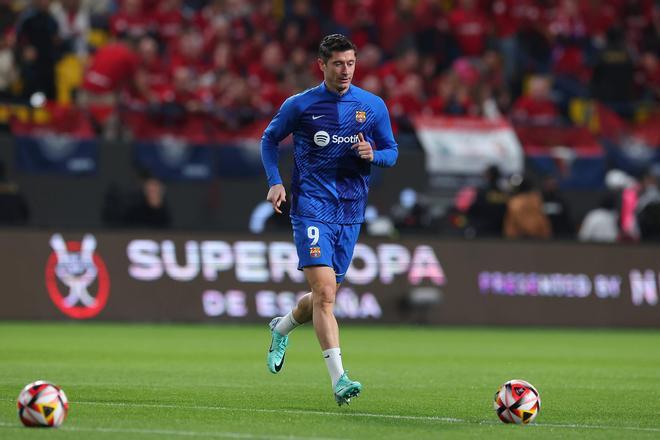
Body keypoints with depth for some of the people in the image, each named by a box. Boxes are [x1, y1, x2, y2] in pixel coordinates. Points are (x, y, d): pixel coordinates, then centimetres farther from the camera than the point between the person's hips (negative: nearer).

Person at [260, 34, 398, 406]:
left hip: (351, 211, 4)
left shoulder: (373, 106, 5)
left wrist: (372, 155, -10)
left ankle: (282, 328, 46)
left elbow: (392, 151, 13)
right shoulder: (300, 106, -2)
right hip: (312, 208, -4)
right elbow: (270, 139, 12)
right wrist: (275, 182, -2)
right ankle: (339, 380, -22)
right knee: (325, 292, -18)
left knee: (325, 297, 13)